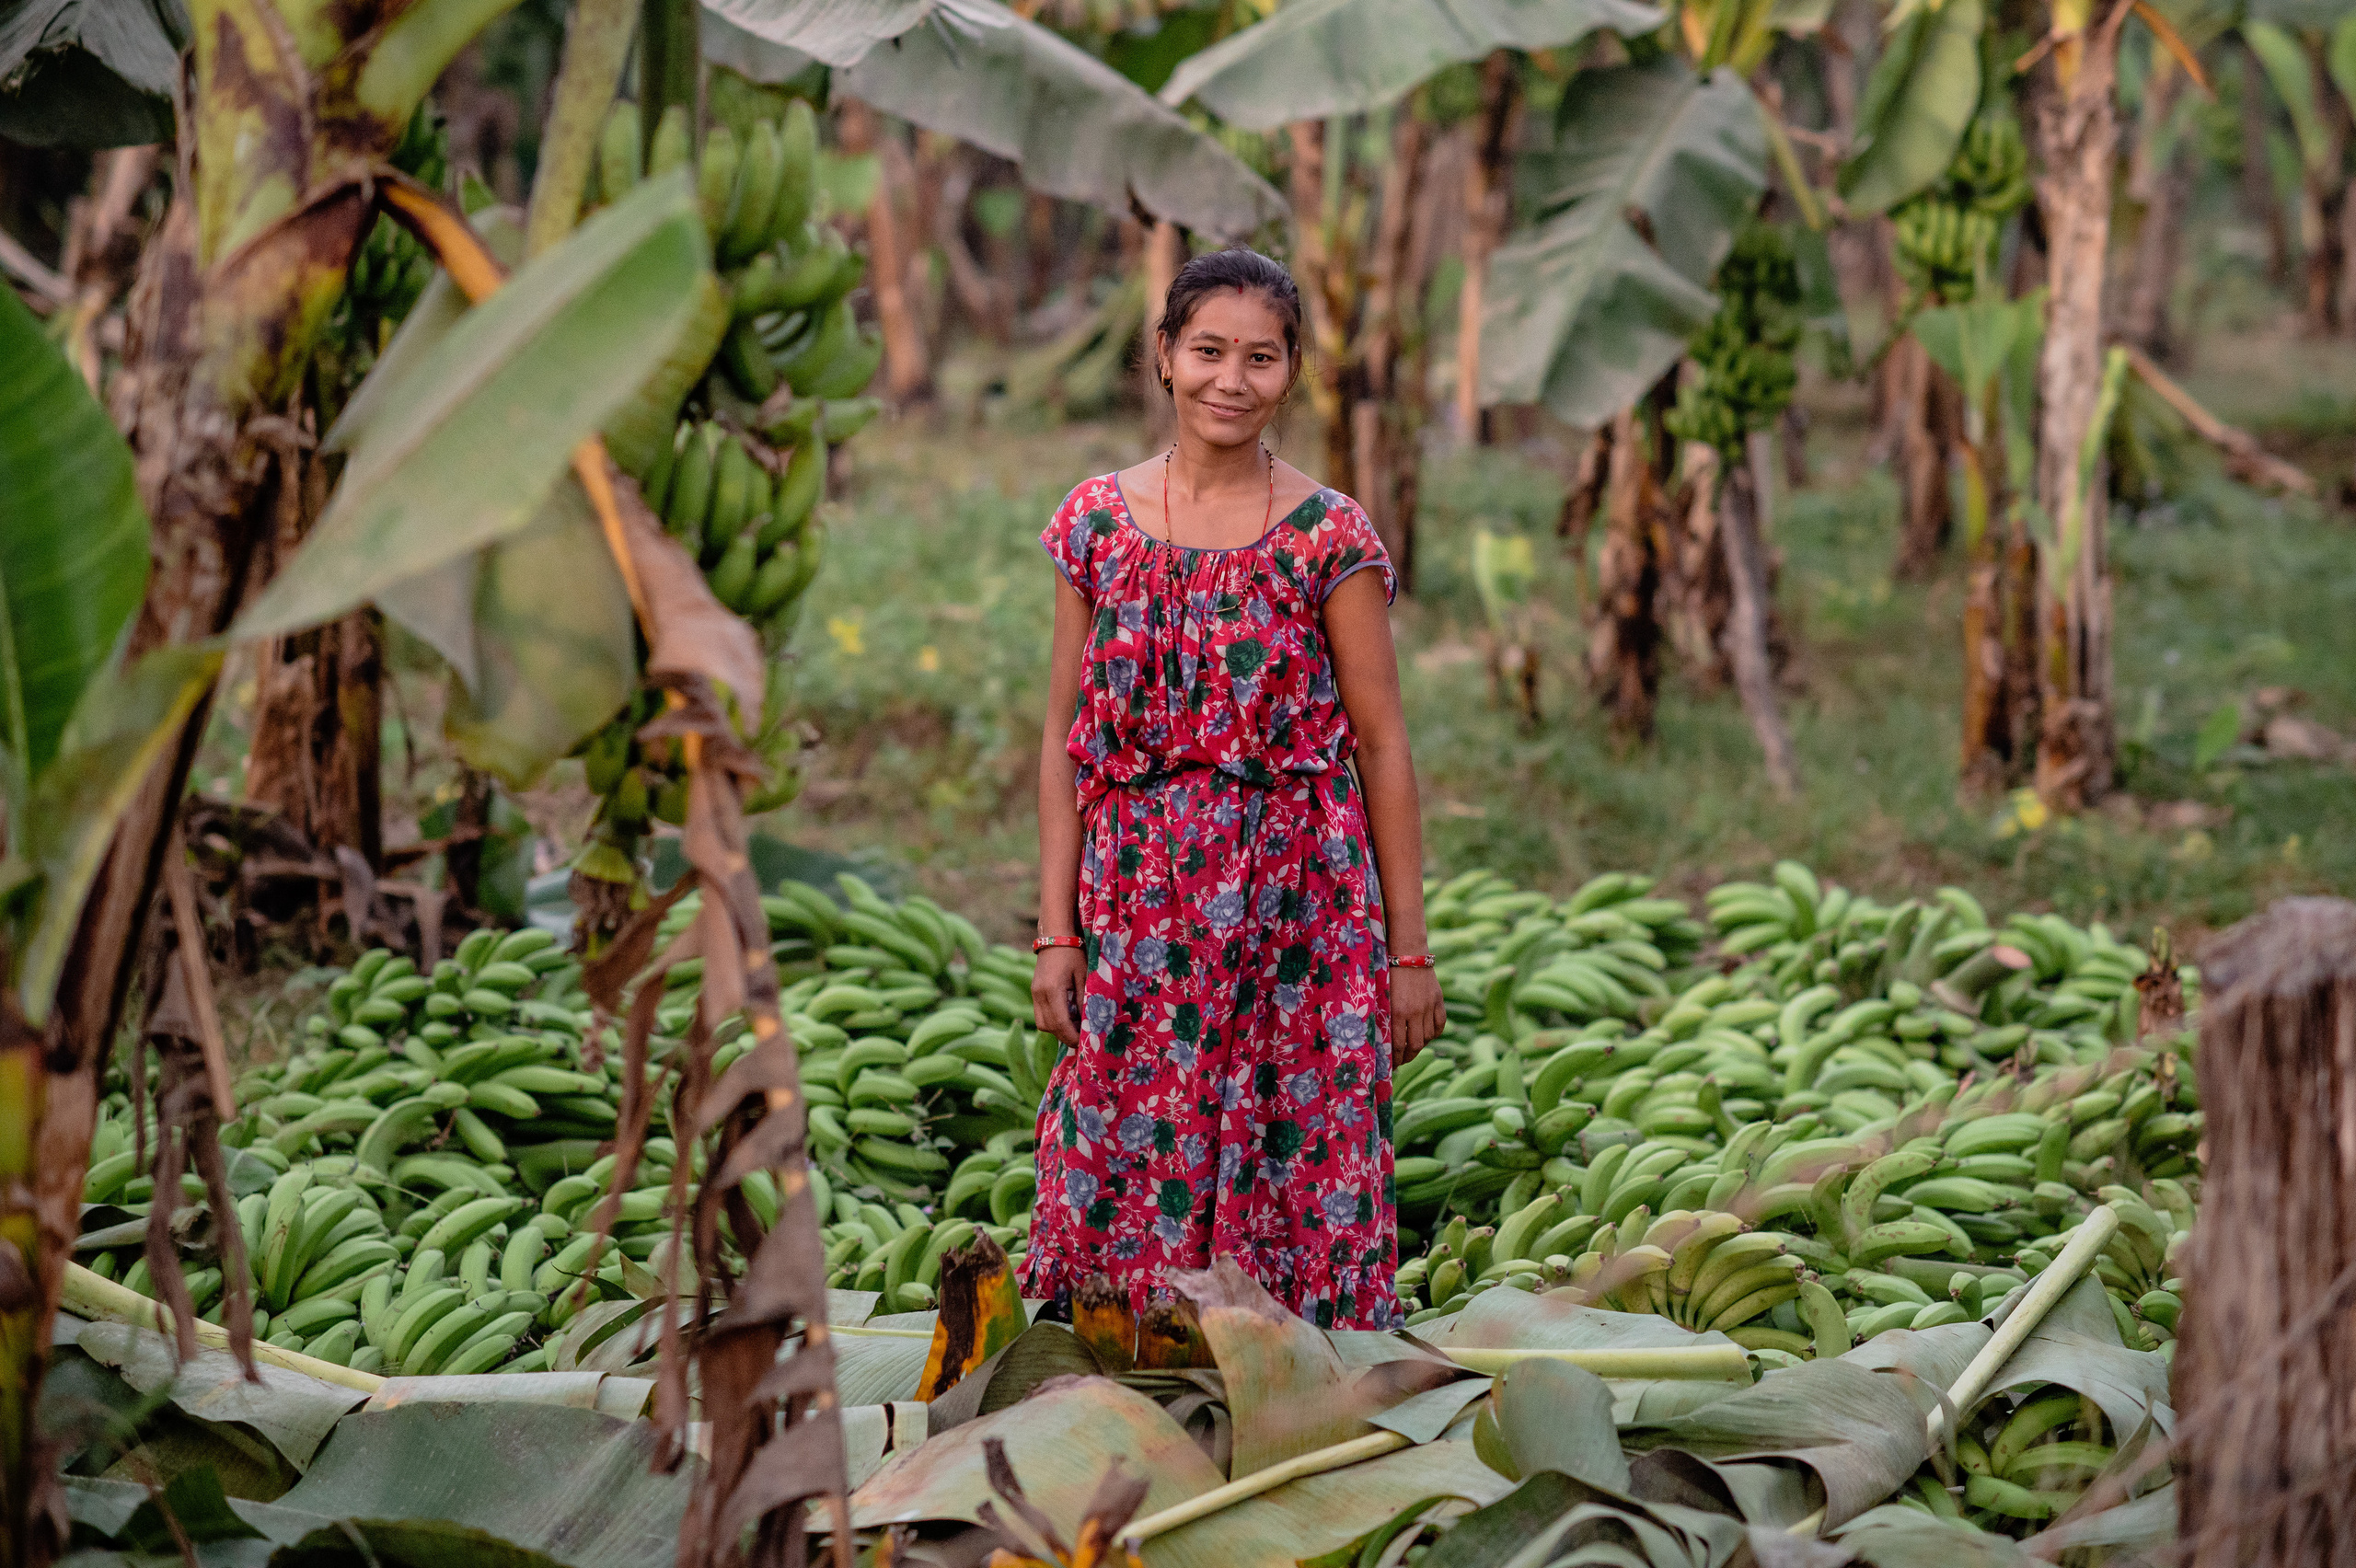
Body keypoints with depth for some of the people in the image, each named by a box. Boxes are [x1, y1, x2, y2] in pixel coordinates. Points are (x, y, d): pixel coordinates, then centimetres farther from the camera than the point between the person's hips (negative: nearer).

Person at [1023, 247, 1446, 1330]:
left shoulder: (1329, 536, -2)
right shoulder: (1098, 520, 5)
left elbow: (1382, 744, -1)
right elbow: (1065, 738, 7)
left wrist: (1409, 948, -2)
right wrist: (1056, 930, 3)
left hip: (1299, 898, -2)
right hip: (1139, 903, 2)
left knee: (1295, 1163, 0)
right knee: (1131, 1167, 3)